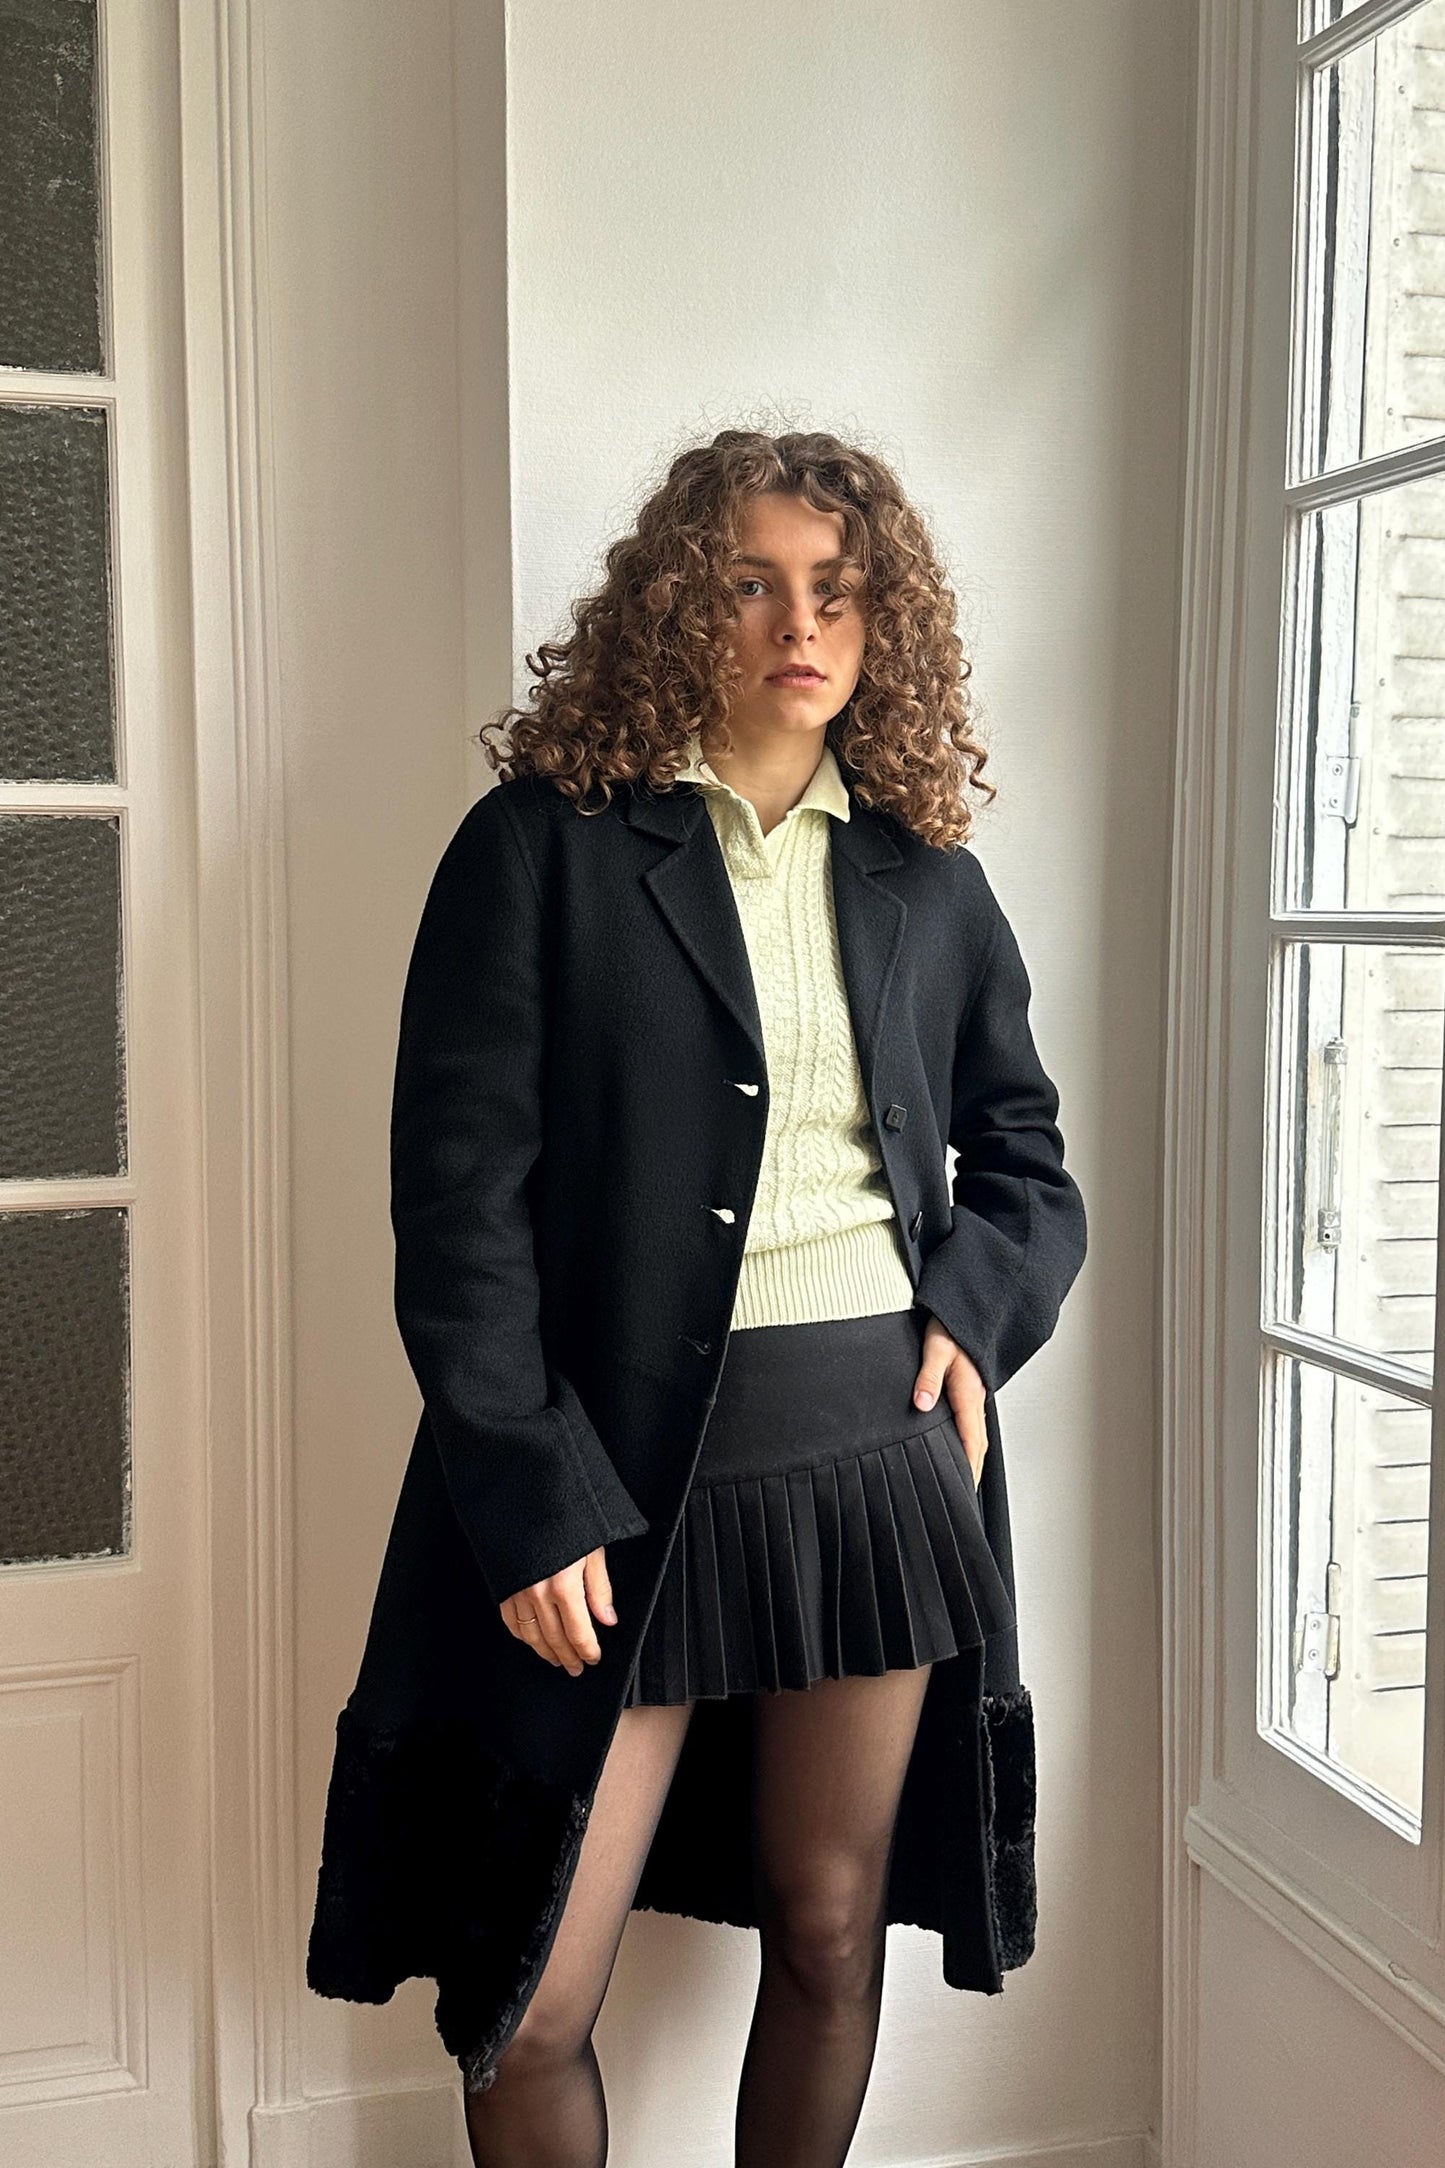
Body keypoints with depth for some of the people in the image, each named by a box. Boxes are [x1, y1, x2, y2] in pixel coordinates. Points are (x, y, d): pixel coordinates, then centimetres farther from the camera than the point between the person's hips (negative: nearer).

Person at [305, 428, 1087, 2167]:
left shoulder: (922, 873, 8)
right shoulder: (545, 844, -4)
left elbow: (1027, 1154, 20)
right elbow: (457, 1203, -8)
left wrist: (975, 1312, 1)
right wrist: (534, 1504, -13)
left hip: (879, 1449, 4)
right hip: (621, 1466, -3)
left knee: (831, 1928, 16)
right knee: (528, 2009, 2)